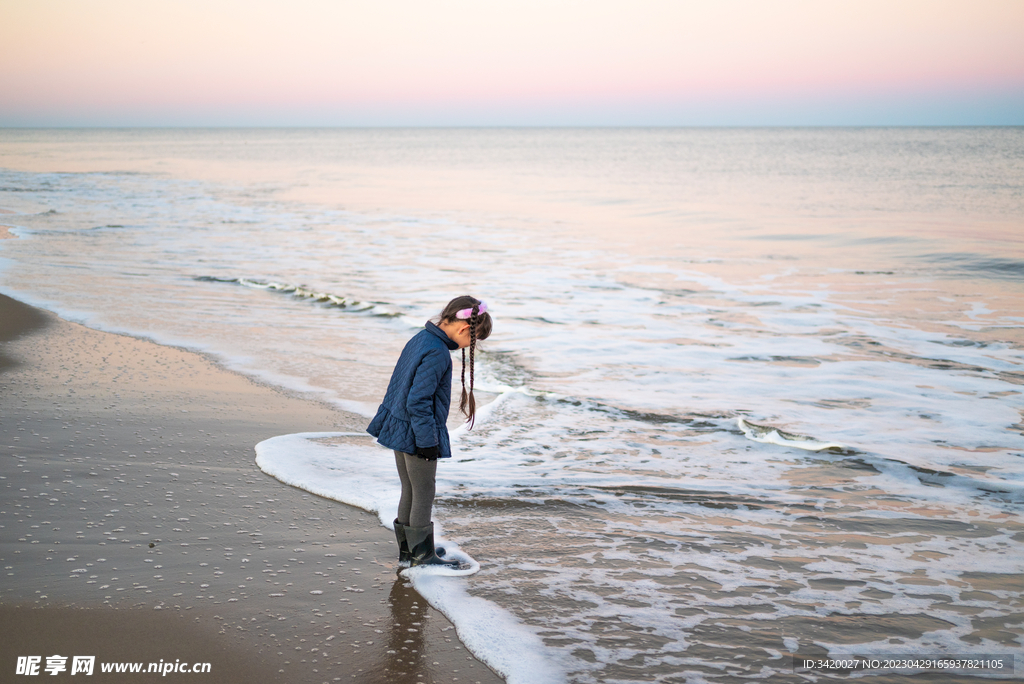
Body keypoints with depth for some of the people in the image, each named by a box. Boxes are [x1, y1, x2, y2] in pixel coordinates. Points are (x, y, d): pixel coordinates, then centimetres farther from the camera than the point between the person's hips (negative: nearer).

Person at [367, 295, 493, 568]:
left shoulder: (419, 339, 6)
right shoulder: (437, 354, -23)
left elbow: (398, 386, 16)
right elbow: (418, 401, -26)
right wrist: (428, 442, -20)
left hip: (400, 431, 9)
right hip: (417, 434, -9)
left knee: (409, 492, 18)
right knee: (423, 496, 4)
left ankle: (407, 552, 28)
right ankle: (422, 555, 15)